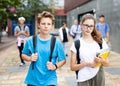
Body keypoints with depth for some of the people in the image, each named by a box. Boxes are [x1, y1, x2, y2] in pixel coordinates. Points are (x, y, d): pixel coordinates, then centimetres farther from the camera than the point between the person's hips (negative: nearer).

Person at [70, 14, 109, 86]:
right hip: (84, 80, -2)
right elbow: (73, 67, -4)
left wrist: (101, 61, -17)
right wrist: (87, 64, -18)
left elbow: (107, 64, 5)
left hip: (99, 78, 2)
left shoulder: (101, 41, 1)